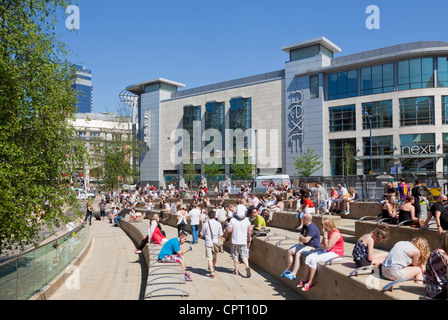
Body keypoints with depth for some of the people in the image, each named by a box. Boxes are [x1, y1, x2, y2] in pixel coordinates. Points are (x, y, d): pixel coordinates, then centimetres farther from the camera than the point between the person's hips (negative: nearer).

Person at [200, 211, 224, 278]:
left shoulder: (205, 224, -10)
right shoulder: (218, 224, -3)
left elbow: (202, 236, -1)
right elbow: (220, 235, 3)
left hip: (208, 243, -3)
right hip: (216, 243, 3)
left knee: (209, 258, 1)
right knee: (214, 258, 21)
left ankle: (212, 273, -4)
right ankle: (213, 268, 41)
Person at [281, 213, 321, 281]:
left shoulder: (312, 228, -21)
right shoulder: (305, 226, 11)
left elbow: (306, 240, -28)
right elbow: (300, 238, 16)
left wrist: (301, 238, -6)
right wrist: (302, 239, -7)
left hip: (312, 248, -10)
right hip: (305, 245, 11)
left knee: (298, 254, -31)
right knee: (290, 251, 2)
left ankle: (293, 274, -35)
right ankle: (288, 270, 4)